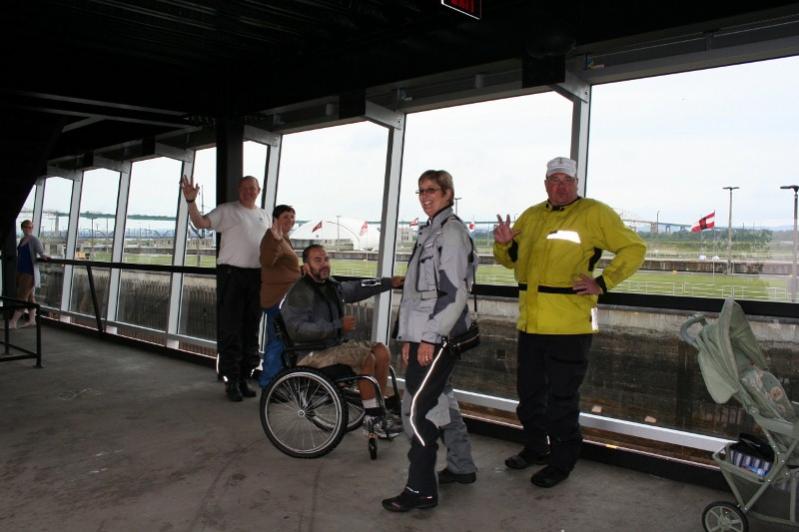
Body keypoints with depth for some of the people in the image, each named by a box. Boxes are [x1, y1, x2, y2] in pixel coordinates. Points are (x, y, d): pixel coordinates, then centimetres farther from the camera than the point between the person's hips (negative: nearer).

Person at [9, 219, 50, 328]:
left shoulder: (34, 240, -10)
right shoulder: (22, 240, 13)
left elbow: (41, 252, -25)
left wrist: (44, 256, -45)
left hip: (29, 272, -8)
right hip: (20, 271, 8)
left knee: (22, 297, -7)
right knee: (29, 296, 11)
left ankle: (13, 322, -8)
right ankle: (32, 320, 16)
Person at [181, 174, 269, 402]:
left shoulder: (263, 215, 16)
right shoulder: (227, 210, -1)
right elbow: (201, 223, -13)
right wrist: (191, 201, -29)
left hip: (257, 275, 6)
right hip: (231, 273, -5)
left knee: (251, 330, 10)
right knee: (230, 330, -3)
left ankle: (243, 378, 21)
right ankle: (231, 381, 6)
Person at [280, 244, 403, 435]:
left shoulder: (332, 286, 9)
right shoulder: (300, 293, -16)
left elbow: (357, 288, 20)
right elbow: (298, 330, -25)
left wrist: (390, 282, 14)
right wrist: (338, 326, -27)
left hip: (337, 343, 9)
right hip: (313, 352, -9)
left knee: (381, 351, -2)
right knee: (367, 358, -23)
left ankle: (379, 411, 3)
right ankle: (371, 416, -9)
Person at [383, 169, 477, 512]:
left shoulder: (451, 230, -9)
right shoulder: (429, 232, 17)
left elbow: (455, 291, -17)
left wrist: (431, 337, -19)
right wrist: (408, 337, 15)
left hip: (438, 336, -9)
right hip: (422, 334, 9)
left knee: (420, 406, -9)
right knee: (436, 399, 16)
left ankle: (420, 489, 0)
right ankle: (461, 467, 30)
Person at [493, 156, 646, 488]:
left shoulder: (595, 213, -5)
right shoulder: (530, 216, 13)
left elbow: (634, 249, -3)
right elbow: (510, 260, 22)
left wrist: (602, 283, -13)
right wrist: (503, 244, 0)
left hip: (569, 324, -6)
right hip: (531, 322, 7)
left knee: (562, 398, 3)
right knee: (529, 391, 18)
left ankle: (562, 461, 20)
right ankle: (536, 449, 37)